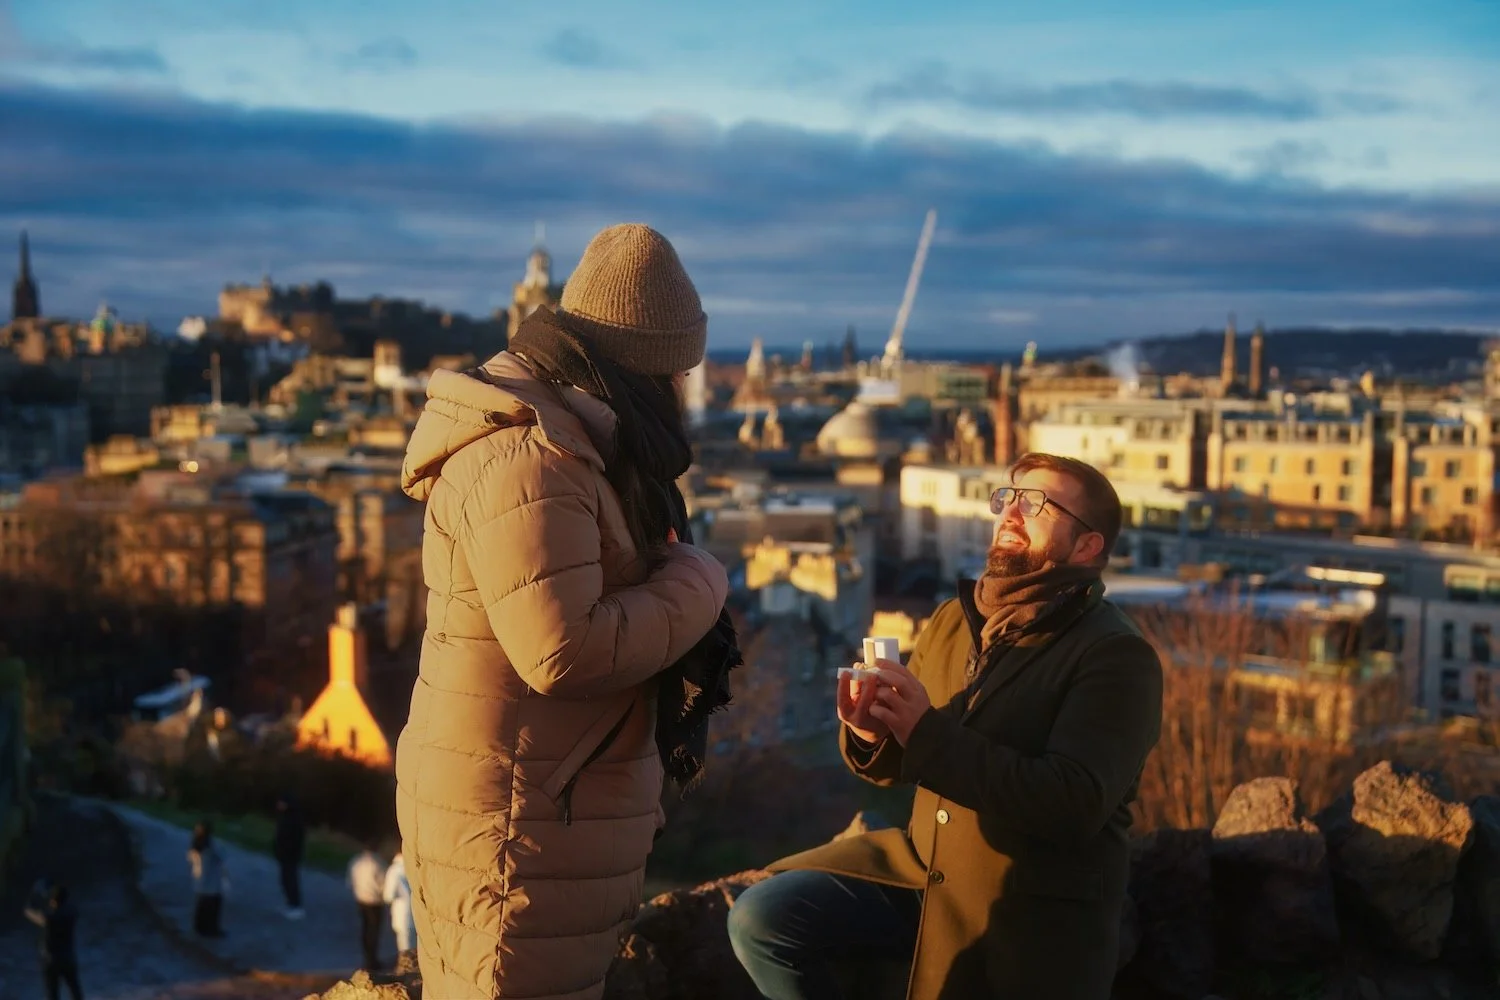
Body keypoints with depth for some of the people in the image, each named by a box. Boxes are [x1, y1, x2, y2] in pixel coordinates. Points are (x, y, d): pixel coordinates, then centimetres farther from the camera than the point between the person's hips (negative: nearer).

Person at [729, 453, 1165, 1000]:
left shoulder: (1117, 656, -14)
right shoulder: (954, 619, 7)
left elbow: (1075, 805, -26)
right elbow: (898, 762, 12)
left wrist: (930, 735, -30)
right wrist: (871, 734, -14)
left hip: (1032, 912, -5)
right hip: (923, 867, 6)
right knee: (761, 918, -8)